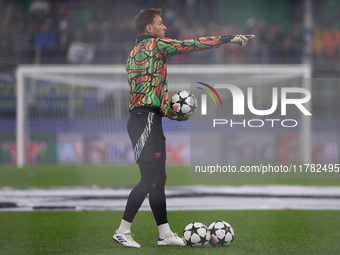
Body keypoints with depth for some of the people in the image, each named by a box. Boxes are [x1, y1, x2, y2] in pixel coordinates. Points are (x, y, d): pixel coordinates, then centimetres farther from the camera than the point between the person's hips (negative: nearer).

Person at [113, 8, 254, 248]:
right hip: (146, 120, -10)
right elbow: (192, 45, -8)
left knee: (158, 179, 9)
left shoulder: (134, 53, 20)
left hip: (148, 119, 10)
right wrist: (228, 39, -2)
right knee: (149, 179, -10)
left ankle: (165, 233, 11)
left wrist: (170, 112, 22)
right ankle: (122, 232, -8)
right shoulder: (155, 45, -7)